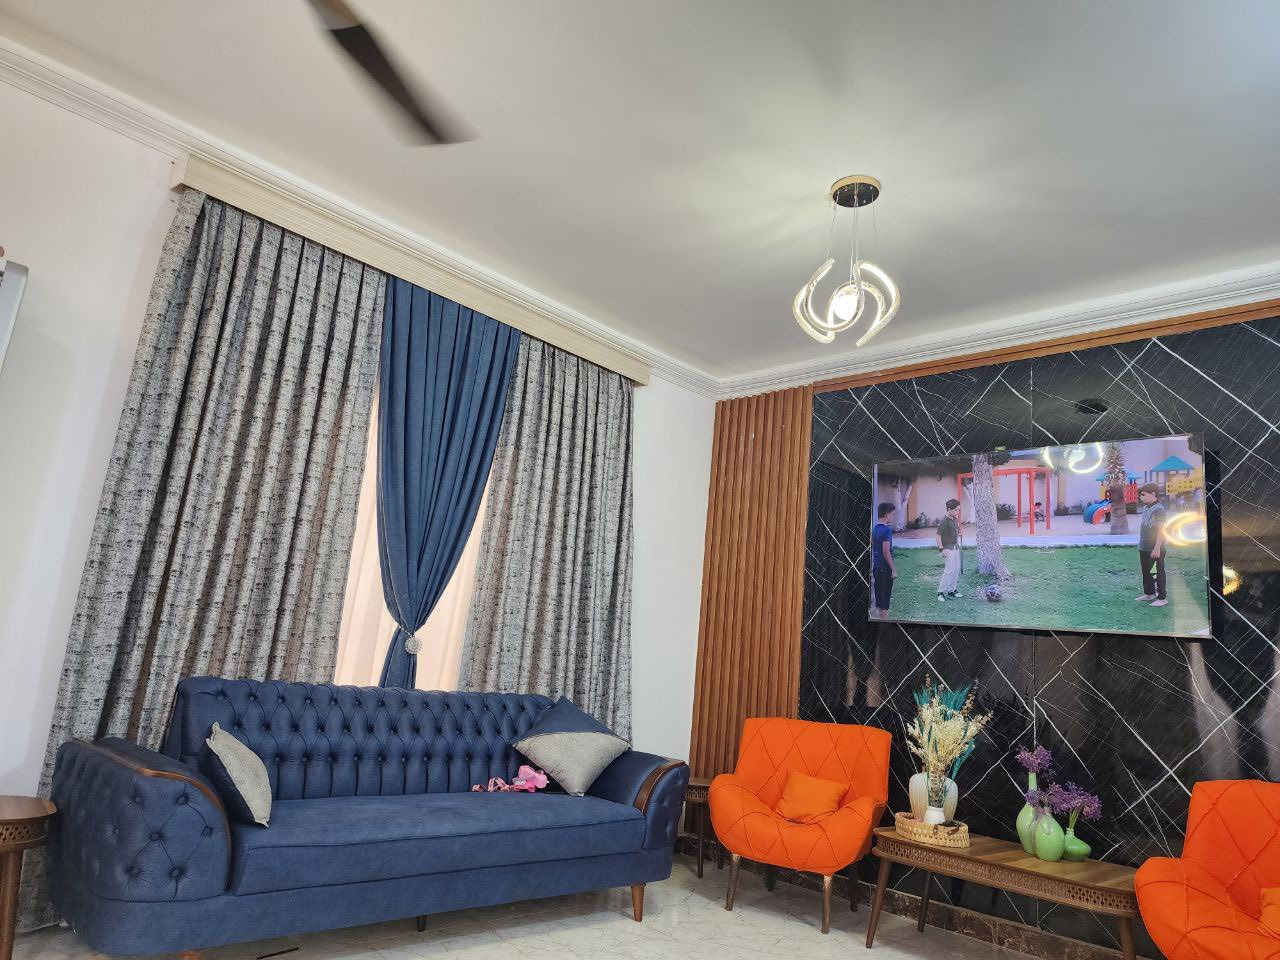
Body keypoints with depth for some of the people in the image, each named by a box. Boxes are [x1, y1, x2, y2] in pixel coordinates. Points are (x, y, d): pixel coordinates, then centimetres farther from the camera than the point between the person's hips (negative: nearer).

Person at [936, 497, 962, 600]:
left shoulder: (955, 519, 9)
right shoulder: (945, 521, -16)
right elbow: (937, 535, -17)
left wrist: (958, 544, 17)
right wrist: (942, 549, -19)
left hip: (956, 548, 9)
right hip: (948, 549, -9)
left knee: (957, 570, 10)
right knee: (949, 571, -12)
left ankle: (951, 591, 20)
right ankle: (941, 592, -5)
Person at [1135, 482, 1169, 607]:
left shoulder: (1158, 509, -16)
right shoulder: (1146, 508, 10)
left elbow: (1161, 530, -19)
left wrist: (1157, 548, -21)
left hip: (1155, 549, -9)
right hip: (1143, 548, 9)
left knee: (1158, 572, 1)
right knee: (1146, 572, 18)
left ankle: (1162, 597, 10)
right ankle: (1149, 594, 32)